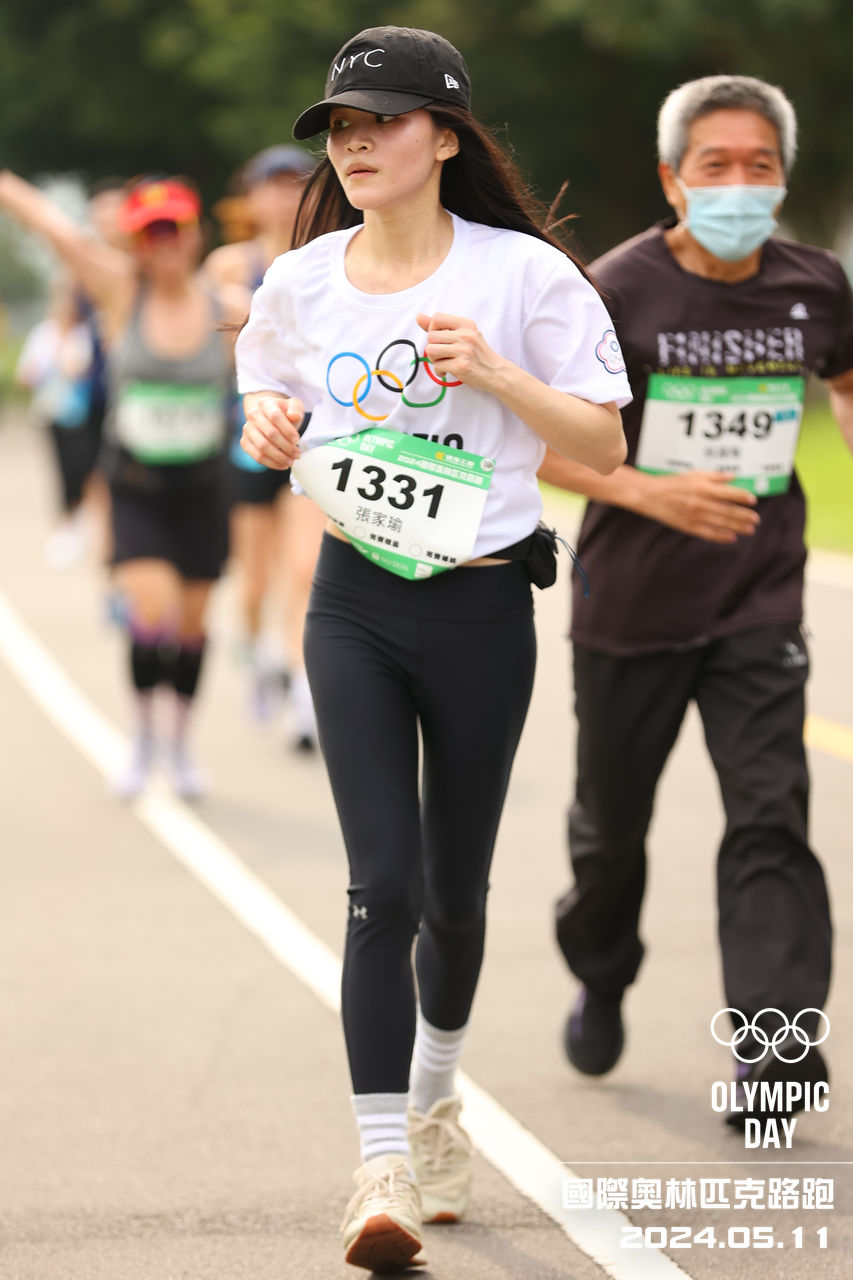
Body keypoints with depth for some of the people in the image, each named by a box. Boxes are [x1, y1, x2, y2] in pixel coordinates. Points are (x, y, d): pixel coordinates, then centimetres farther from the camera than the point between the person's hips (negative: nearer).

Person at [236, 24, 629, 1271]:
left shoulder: (522, 275, -7)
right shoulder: (300, 284, 3)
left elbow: (604, 442, -5)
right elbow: (272, 409, 19)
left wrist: (495, 374, -20)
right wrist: (269, 429, -5)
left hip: (481, 607, -1)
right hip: (354, 605, 1)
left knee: (454, 890, 12)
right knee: (384, 882, -12)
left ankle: (435, 1093, 41)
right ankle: (383, 1170, -11)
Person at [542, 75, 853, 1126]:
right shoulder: (616, 291, -12)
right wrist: (649, 493, -23)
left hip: (758, 606, 1)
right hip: (629, 602, -1)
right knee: (611, 822, 14)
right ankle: (600, 980, 42)